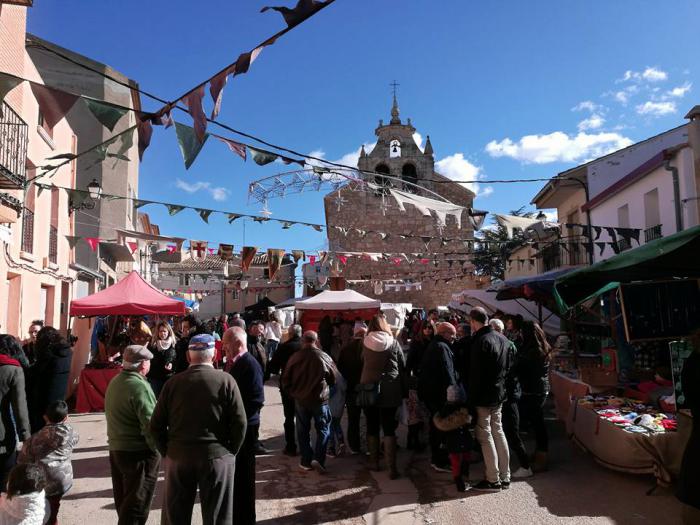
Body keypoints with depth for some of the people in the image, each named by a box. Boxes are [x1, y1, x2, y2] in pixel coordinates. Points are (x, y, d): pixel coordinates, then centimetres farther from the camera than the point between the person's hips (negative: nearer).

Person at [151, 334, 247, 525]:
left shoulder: (173, 382, -2)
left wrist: (167, 451, 12)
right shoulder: (226, 380, -8)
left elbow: (156, 425, 0)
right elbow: (240, 422, -10)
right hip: (217, 457, -2)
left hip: (178, 457, 2)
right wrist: (231, 451, 3)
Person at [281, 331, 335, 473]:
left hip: (300, 400, 2)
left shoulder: (294, 358, -6)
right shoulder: (324, 357, -12)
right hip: (320, 400, -2)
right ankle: (318, 458, -4)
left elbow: (285, 380, 0)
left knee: (303, 431, 14)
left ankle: (306, 461, 16)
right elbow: (333, 379, -2)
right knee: (323, 430, 10)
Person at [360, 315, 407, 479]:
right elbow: (403, 367, 1)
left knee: (372, 427, 13)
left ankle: (374, 462, 23)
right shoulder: (393, 343, -4)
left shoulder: (365, 343, -3)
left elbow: (360, 363, 5)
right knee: (389, 428, 2)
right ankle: (392, 467, -1)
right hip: (390, 391, 0)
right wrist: (403, 389, 10)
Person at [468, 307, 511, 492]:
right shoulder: (502, 338, 7)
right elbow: (507, 367, 15)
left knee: (485, 436, 1)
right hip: (499, 394, 8)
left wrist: (471, 398, -14)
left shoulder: (481, 341, -20)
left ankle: (493, 480, 8)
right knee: (498, 432, 16)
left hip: (483, 397, -8)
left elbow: (476, 374, -21)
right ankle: (505, 477, 23)